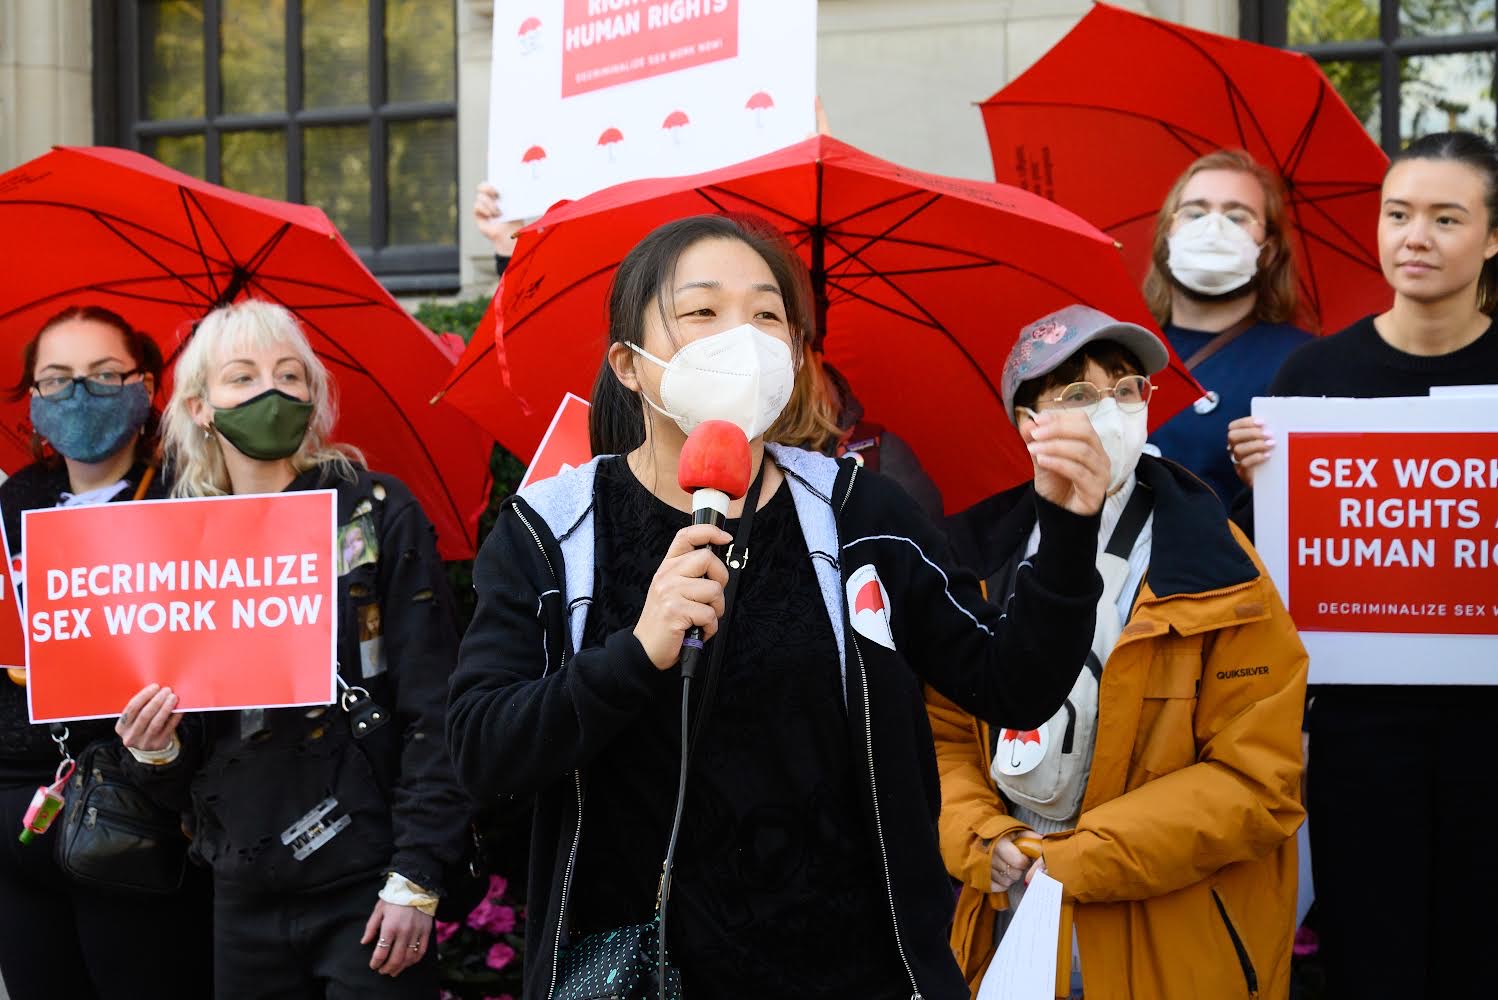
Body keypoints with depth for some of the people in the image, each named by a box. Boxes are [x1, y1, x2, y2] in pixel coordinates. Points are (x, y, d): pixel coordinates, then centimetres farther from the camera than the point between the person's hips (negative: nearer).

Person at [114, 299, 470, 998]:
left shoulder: (376, 512, -4)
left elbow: (433, 709, -7)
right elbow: (183, 774, 14)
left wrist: (416, 876, -13)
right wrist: (157, 751, -9)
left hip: (367, 888, -4)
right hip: (245, 895, 4)